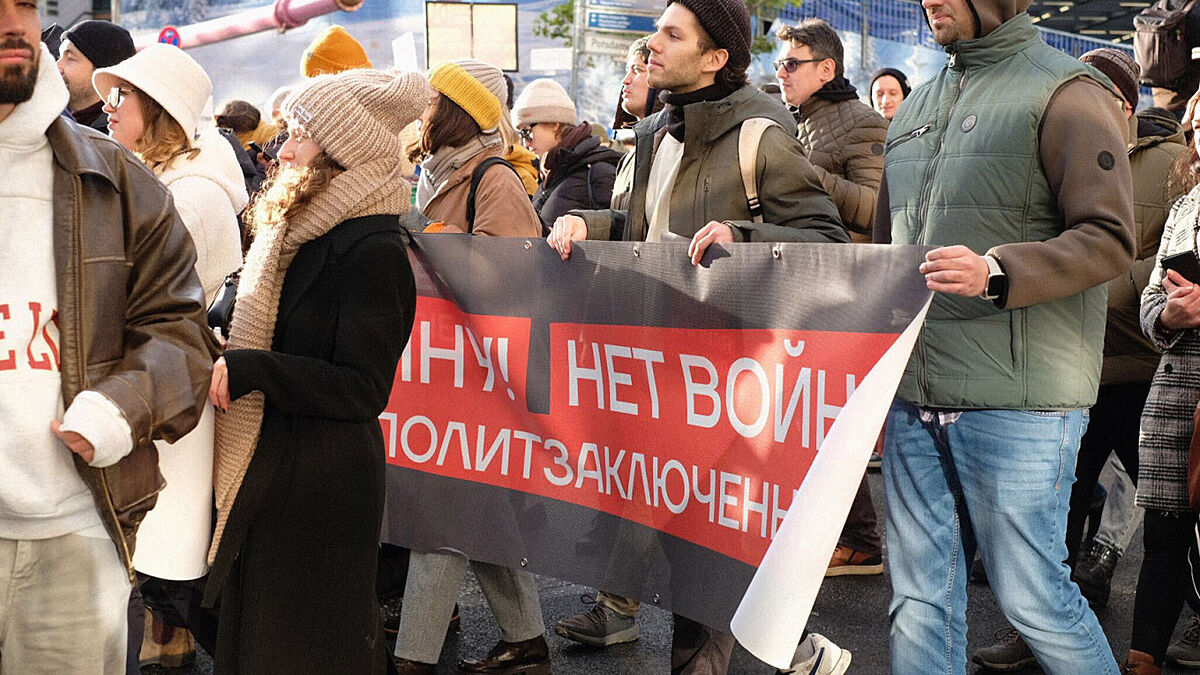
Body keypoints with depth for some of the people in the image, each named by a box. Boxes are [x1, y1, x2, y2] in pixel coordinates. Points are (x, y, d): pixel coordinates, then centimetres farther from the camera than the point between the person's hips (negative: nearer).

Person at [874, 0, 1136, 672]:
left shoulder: (1067, 93, -3)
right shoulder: (916, 107, 19)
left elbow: (1110, 239, -10)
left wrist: (997, 273, -24)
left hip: (1016, 402, -6)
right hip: (914, 398, 6)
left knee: (1032, 596, 0)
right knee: (921, 597, 8)